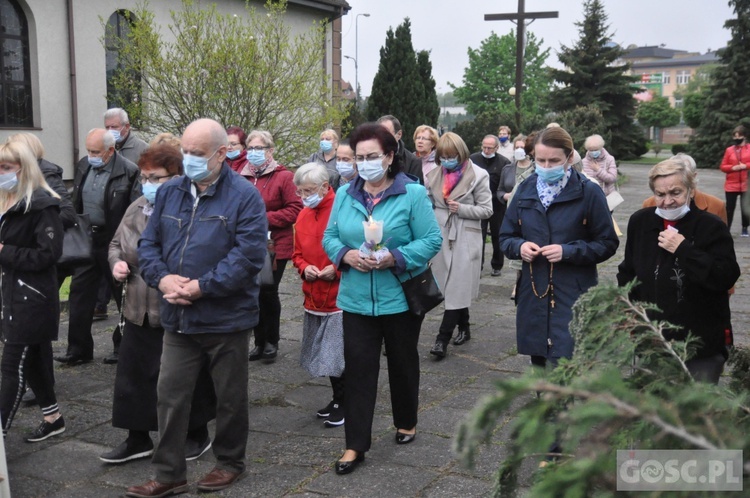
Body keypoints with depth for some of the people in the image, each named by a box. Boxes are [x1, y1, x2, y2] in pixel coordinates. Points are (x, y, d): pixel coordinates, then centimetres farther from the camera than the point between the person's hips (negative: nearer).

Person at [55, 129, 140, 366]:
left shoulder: (129, 172, -15)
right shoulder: (83, 166, 6)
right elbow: (76, 204, 15)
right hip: (87, 240, 6)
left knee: (123, 296, 8)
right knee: (79, 293, 8)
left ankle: (123, 347, 23)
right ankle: (78, 349, 17)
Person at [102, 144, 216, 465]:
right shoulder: (136, 209, 9)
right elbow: (116, 243, 22)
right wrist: (117, 262, 2)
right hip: (139, 312, 7)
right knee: (134, 375, 13)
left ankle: (197, 435, 29)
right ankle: (138, 439, 29)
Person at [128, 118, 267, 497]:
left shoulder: (244, 196, -10)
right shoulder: (169, 192, 8)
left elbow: (248, 255, -19)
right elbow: (149, 243, 9)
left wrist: (201, 287, -21)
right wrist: (163, 278, -11)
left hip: (226, 318, -5)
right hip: (178, 317, 5)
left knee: (230, 396, 11)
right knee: (170, 395, 9)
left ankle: (229, 462, 31)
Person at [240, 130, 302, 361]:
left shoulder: (284, 176, -6)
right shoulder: (242, 177, 6)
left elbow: (295, 210, -11)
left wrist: (265, 218, -17)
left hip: (275, 246, -4)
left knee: (268, 292, 0)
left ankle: (272, 341, 18)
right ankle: (259, 342, 20)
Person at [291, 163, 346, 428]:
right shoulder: (303, 217, 8)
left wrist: (337, 269, -19)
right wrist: (305, 267, -2)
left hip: (340, 296, -7)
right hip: (314, 297, 7)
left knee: (339, 354, -1)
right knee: (325, 354, 15)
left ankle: (345, 404, 14)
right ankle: (338, 399, 29)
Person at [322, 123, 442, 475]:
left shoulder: (413, 194, -8)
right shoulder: (345, 194, 4)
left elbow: (432, 240, -10)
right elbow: (329, 237, 7)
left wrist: (395, 258, -23)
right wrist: (346, 255, -14)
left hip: (401, 298, -2)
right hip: (356, 299, 2)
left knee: (403, 363, 16)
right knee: (358, 368, 1)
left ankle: (406, 423, 38)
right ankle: (356, 444, 9)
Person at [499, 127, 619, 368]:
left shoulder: (588, 193, -6)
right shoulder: (525, 190, 5)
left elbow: (607, 244, -2)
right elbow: (506, 237, 13)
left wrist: (569, 251, -17)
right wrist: (519, 246, -10)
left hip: (573, 297, -5)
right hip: (532, 295, 5)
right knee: (539, 362, 15)